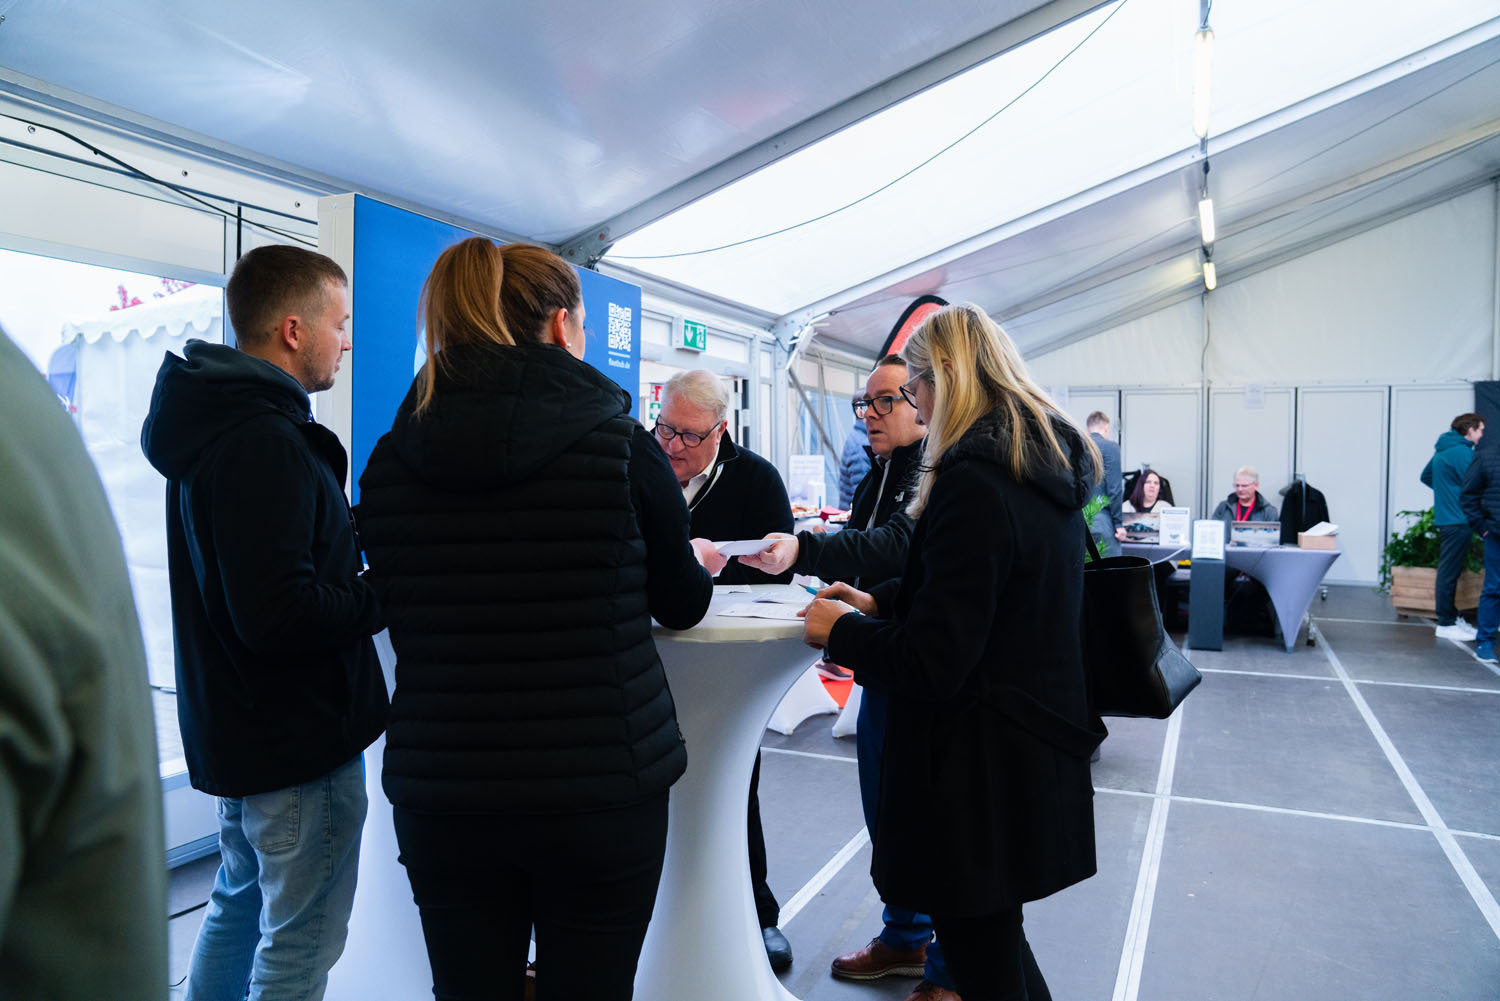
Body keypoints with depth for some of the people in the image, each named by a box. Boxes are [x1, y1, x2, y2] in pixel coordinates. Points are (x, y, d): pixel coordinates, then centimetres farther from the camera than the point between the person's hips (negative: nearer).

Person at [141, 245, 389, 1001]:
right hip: (298, 736, -10)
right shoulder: (266, 442, -24)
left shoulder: (216, 423, 9)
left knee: (240, 903, 25)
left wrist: (361, 538, 5)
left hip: (235, 724, 10)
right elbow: (280, 614, -30)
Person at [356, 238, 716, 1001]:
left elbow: (398, 607, 12)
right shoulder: (621, 447, -10)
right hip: (598, 786, -3)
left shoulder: (391, 459, -2)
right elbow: (682, 605, 3)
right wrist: (700, 564, 25)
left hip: (438, 788, 3)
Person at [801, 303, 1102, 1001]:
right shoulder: (1048, 466, 7)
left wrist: (841, 632, -8)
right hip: (1038, 753, 9)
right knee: (996, 939, 24)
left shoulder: (972, 481, -23)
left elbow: (934, 662, -24)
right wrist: (878, 602, 13)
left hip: (981, 773, -9)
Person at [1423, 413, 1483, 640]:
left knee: (1448, 571, 15)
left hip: (1445, 518, 10)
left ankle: (1451, 617, 24)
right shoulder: (1462, 451, -15)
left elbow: (1426, 476, 26)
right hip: (1458, 520, -10)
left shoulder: (1443, 449, 15)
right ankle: (1446, 625, -2)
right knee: (1449, 572, -6)